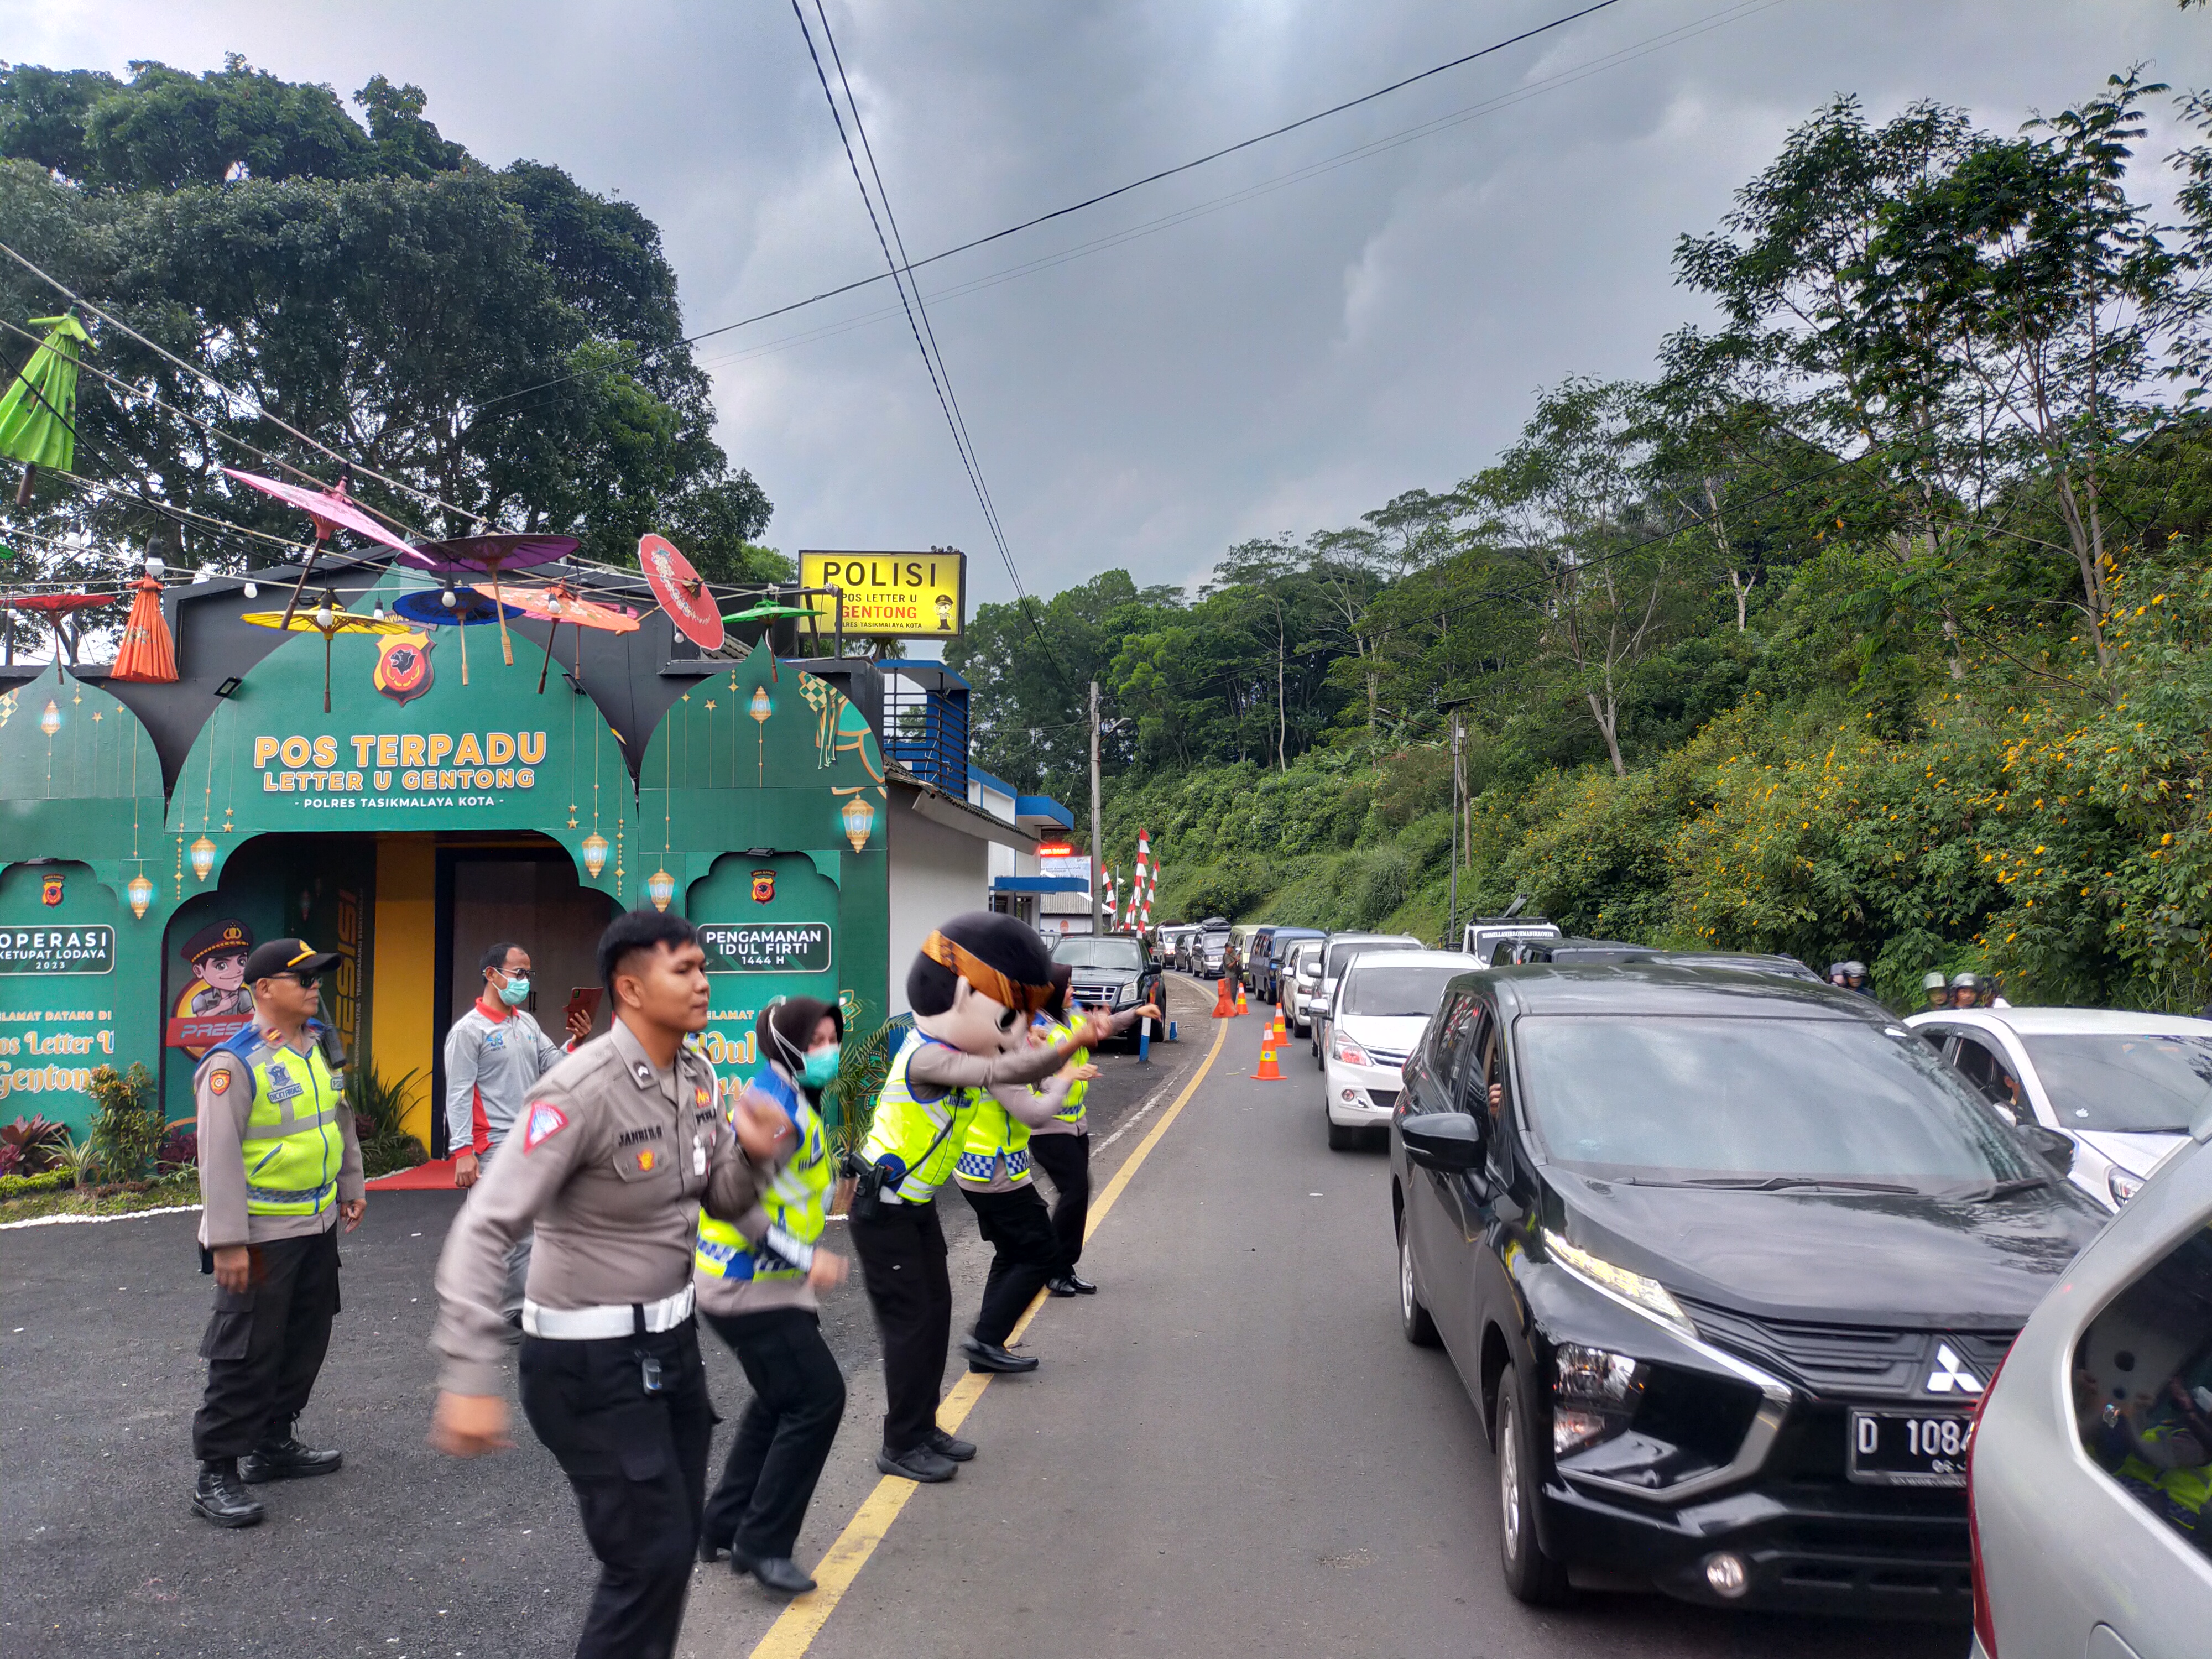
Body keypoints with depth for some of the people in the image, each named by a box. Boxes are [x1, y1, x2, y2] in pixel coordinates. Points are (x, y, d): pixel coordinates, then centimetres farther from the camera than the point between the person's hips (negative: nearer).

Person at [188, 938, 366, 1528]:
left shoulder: (318, 1047, 7)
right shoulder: (234, 1064, -18)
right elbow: (219, 1157, -20)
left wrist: (351, 1186, 21)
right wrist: (227, 1242, -21)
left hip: (318, 1226, 8)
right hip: (261, 1236, -8)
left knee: (305, 1343, 17)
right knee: (247, 1355, -2)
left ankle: (274, 1444, 33)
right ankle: (215, 1475, 11)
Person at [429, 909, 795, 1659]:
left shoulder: (698, 1074, 1)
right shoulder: (582, 1090, -23)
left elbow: (722, 1203, 9)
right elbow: (485, 1229, -26)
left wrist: (752, 1155, -13)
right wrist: (470, 1378, -32)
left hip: (671, 1338, 8)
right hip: (592, 1358, -8)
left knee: (677, 1540, 19)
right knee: (650, 1554, -1)